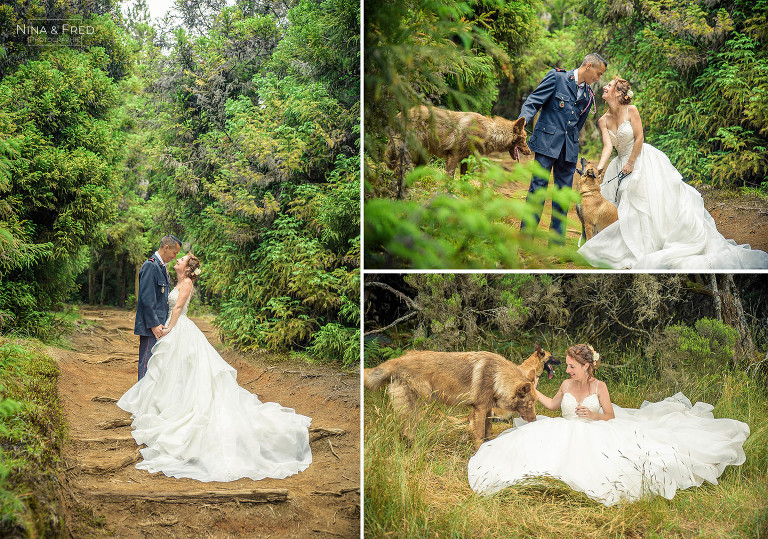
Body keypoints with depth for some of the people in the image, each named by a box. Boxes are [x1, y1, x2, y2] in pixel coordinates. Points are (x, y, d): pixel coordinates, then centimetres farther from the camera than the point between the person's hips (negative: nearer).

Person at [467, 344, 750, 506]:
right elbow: (552, 405, 21)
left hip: (595, 434, -2)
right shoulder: (566, 385, 3)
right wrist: (532, 390, 12)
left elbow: (611, 416, 1)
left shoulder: (599, 386, -4)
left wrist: (595, 416, -20)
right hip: (566, 435, 2)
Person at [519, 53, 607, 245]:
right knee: (538, 188, -7)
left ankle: (557, 242, 11)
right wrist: (522, 121, -23)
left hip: (569, 149, 5)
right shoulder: (557, 77, -1)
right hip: (547, 142, -5)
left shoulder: (588, 95, 14)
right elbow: (533, 102, -6)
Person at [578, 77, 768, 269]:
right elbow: (608, 145, -10)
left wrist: (631, 163, -14)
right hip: (622, 163, 5)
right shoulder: (603, 120, 0)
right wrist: (600, 166, -26)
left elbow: (639, 138, -12)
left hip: (642, 159, -5)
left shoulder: (631, 110, -11)